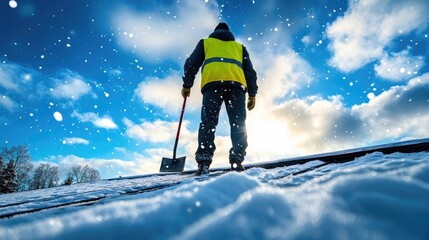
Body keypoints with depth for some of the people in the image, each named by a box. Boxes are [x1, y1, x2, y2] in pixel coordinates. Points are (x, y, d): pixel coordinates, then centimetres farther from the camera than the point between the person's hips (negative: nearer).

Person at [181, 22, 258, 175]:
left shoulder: (205, 42, 31)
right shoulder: (239, 46, 34)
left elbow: (192, 63, 19)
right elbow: (250, 70, 22)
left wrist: (187, 85, 22)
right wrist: (252, 94, 18)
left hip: (212, 83, -1)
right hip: (236, 83, 1)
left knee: (208, 122, -6)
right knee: (238, 123, -2)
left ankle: (204, 161, -18)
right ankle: (237, 160, -15)